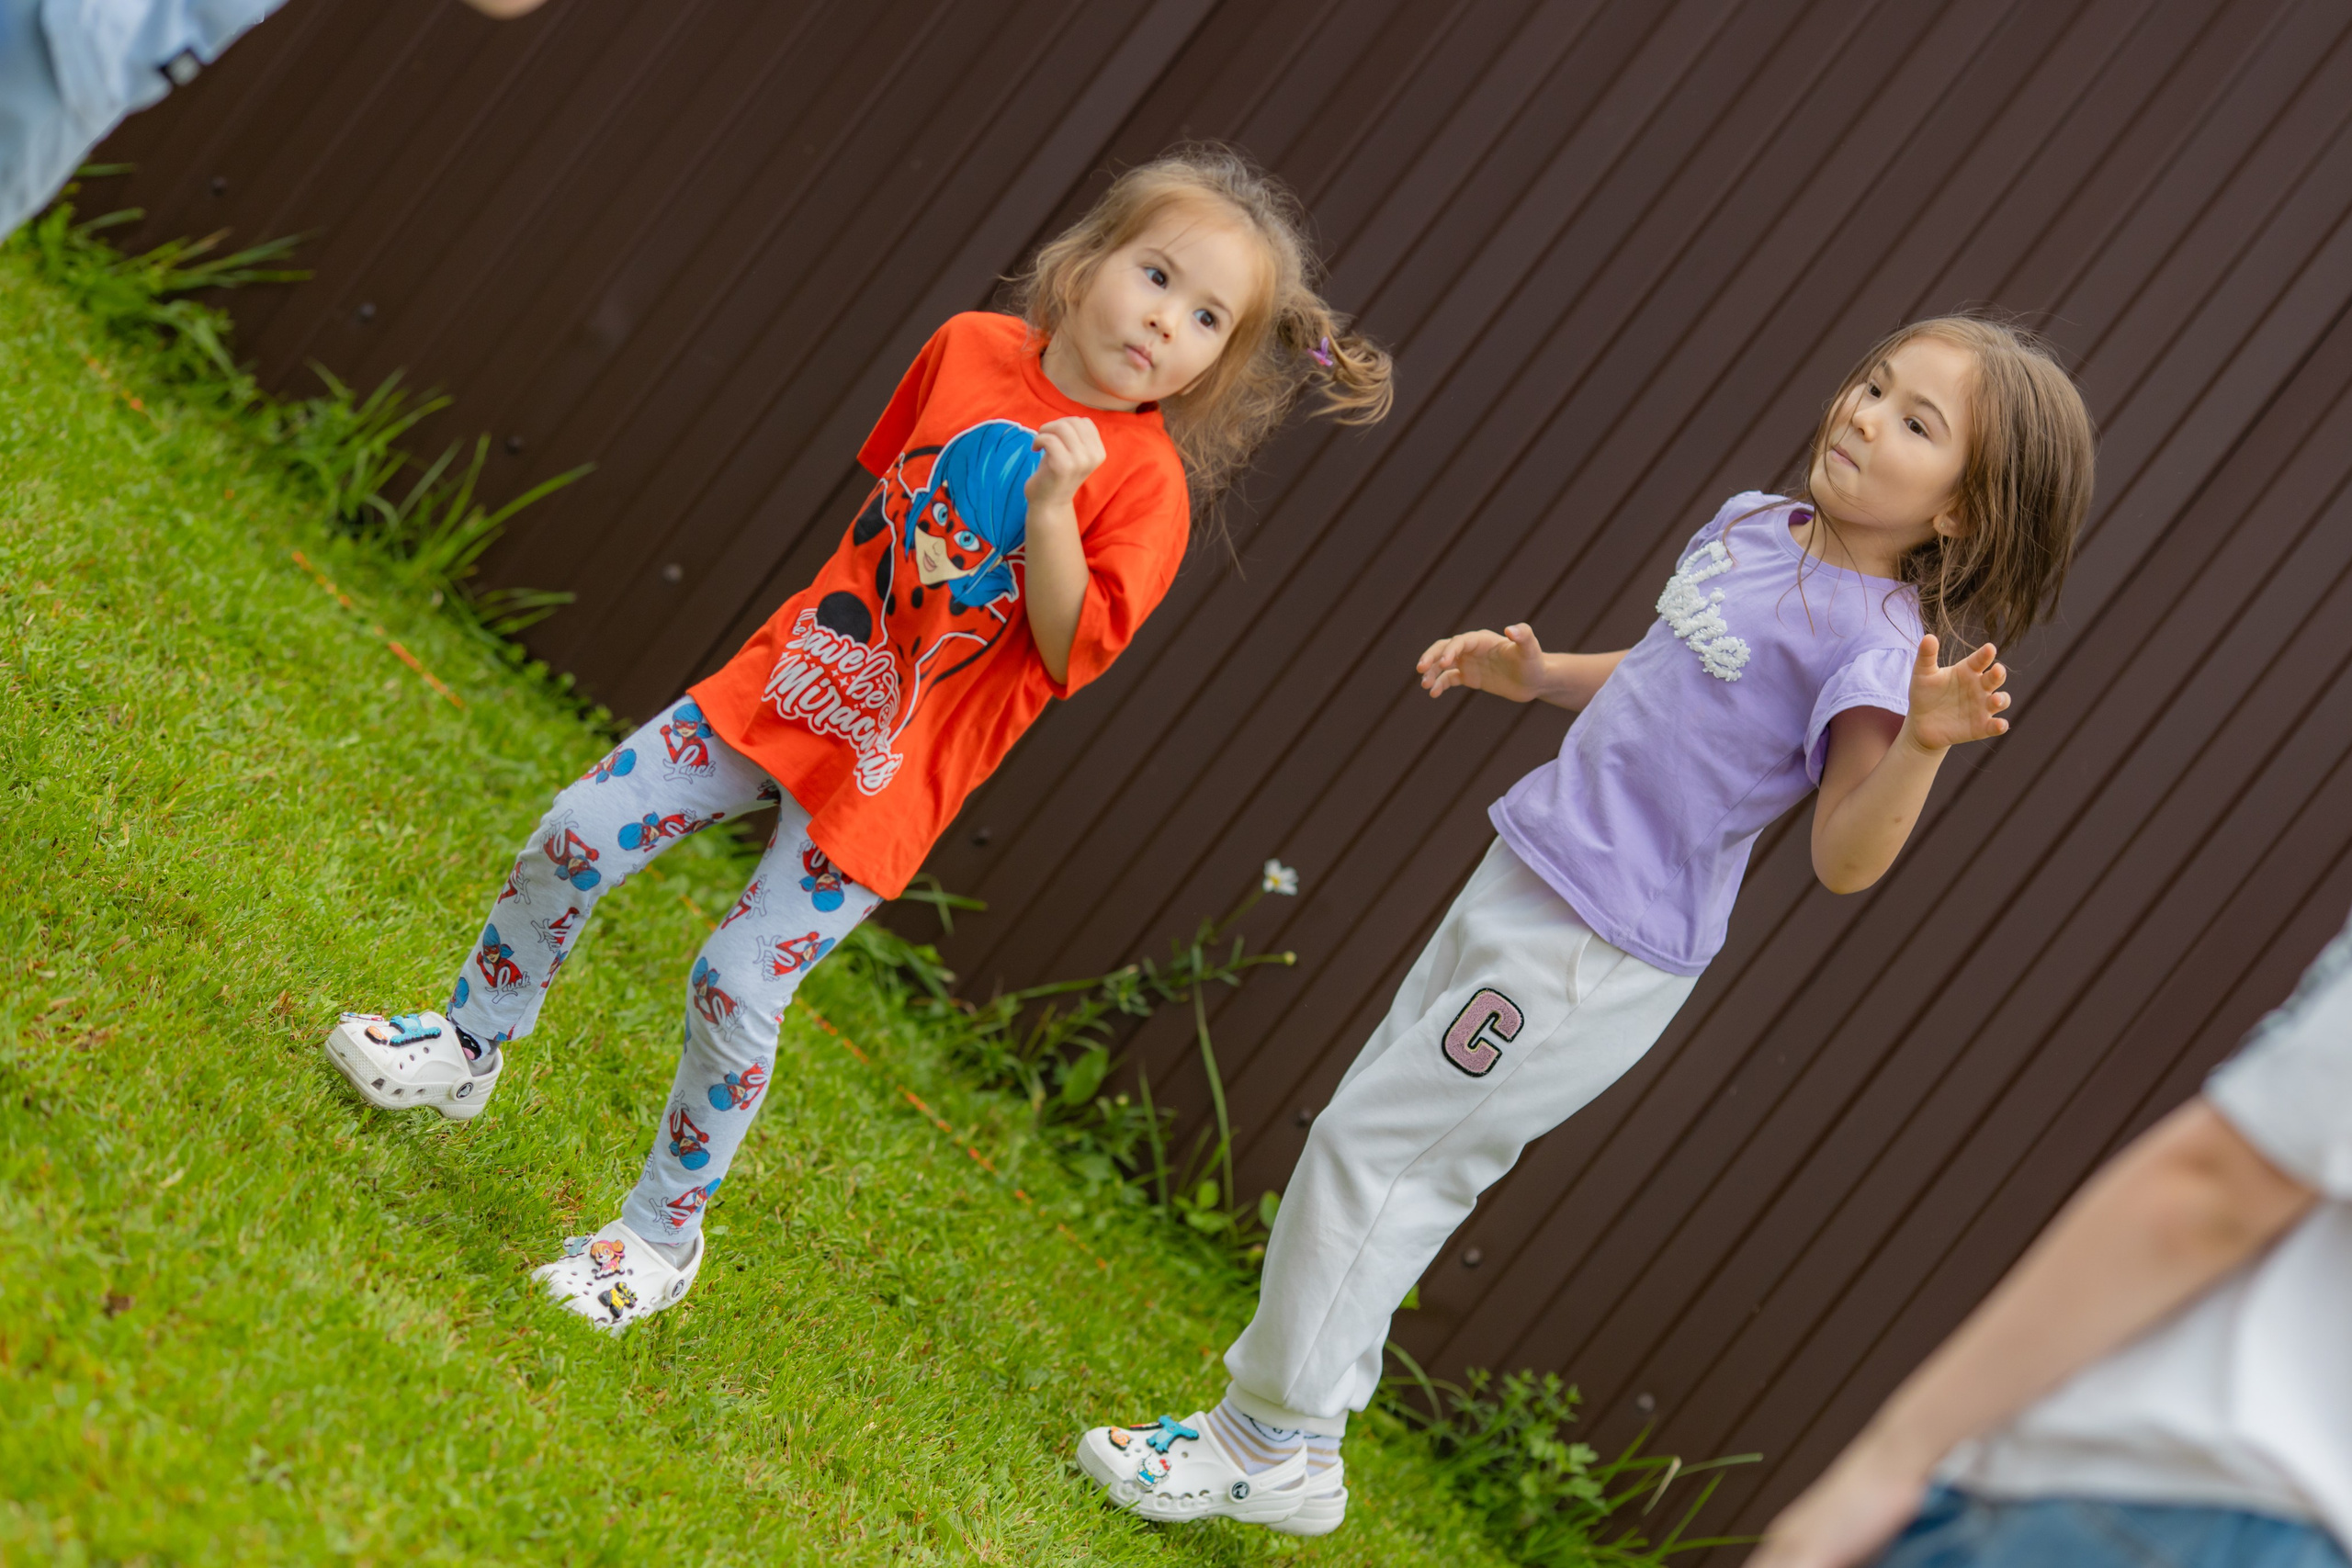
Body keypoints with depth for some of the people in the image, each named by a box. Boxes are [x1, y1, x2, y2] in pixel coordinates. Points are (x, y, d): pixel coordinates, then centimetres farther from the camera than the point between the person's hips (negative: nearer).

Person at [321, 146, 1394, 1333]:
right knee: (573, 839, 4)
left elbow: (1072, 652, -21)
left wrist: (1050, 509, -31)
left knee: (734, 989, -8)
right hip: (786, 684, 5)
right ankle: (469, 1047, 29)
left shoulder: (1143, 484, -14)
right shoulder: (971, 348, -1)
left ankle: (663, 1236, 13)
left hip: (885, 771, -5)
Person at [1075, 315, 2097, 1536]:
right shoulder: (1753, 526, 6)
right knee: (1406, 1174, 17)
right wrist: (1536, 676, 12)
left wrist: (1922, 745, -40)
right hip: (1524, 885, 9)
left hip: (1596, 958, -8)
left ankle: (1269, 1450, 11)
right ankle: (1294, 1440, 31)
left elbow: (1845, 860, -25)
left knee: (1364, 1150, -3)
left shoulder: (1876, 640, -19)